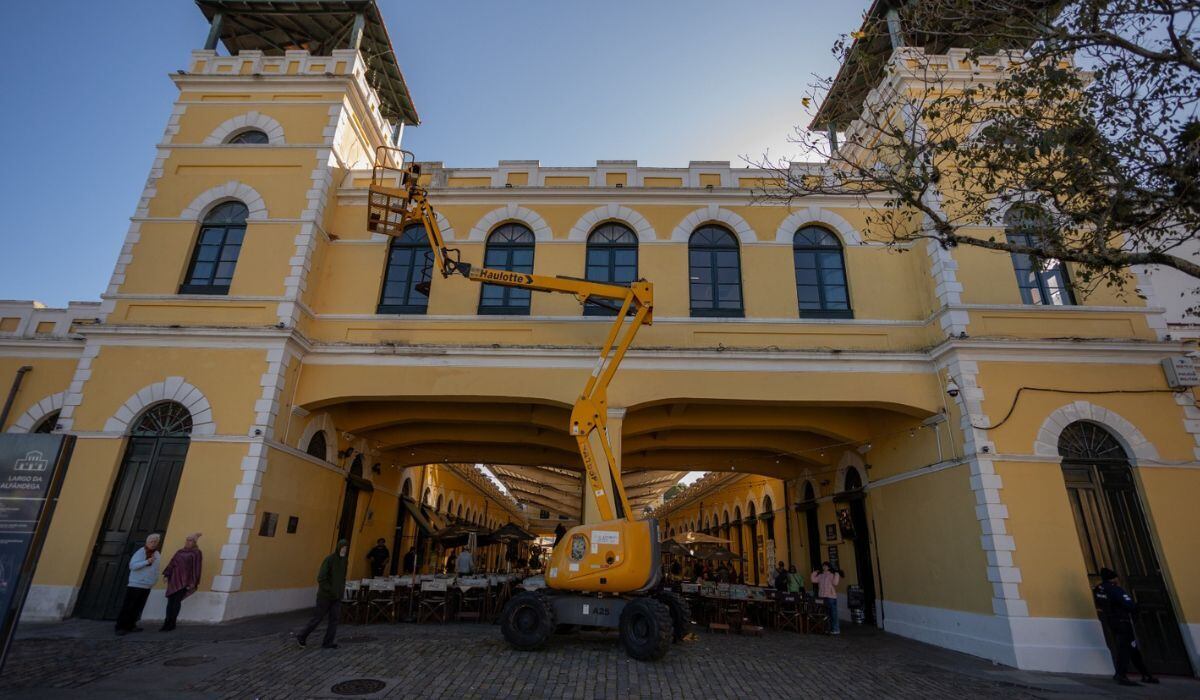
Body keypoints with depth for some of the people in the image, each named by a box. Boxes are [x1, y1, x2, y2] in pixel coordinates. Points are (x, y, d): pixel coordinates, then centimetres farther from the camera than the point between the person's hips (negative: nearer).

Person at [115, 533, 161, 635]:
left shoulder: (157, 554, 10)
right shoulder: (140, 552, -11)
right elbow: (132, 565, -19)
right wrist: (147, 562, -28)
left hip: (147, 586, 7)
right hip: (136, 584, -6)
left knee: (138, 608, 8)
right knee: (128, 607, -5)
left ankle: (130, 625, 15)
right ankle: (121, 627, 1)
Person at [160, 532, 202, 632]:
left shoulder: (196, 553, 1)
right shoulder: (179, 552, 18)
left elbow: (196, 568, -5)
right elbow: (171, 563, 11)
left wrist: (193, 582, -11)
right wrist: (166, 574, -4)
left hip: (184, 580, -5)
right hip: (174, 579, 5)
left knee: (176, 601, -9)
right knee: (170, 601, 3)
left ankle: (170, 623, -3)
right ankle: (168, 623, 10)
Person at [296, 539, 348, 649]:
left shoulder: (344, 561, 4)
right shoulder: (329, 559, -17)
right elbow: (320, 578, -20)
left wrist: (342, 589, 5)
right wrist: (331, 591, -18)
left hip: (337, 596, 6)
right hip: (325, 595, -6)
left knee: (334, 619, 4)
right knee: (318, 617, 6)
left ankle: (328, 642, 11)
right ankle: (302, 636, 26)